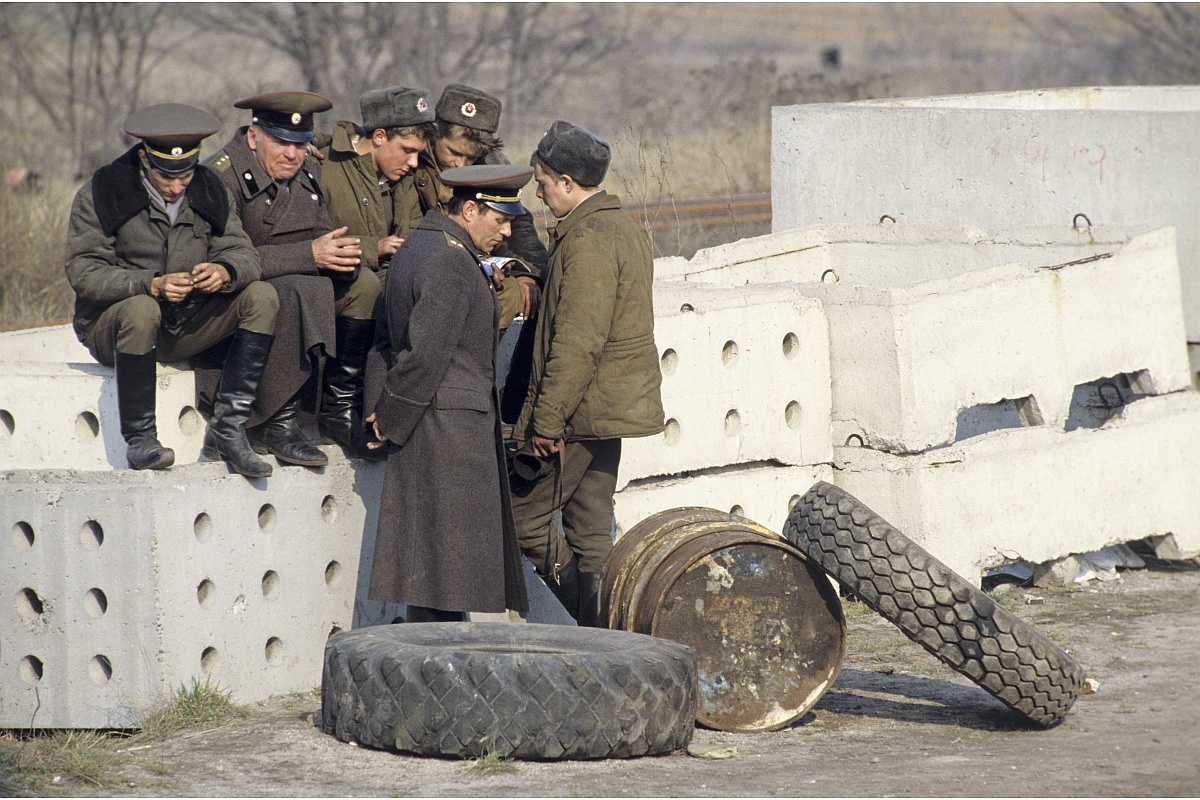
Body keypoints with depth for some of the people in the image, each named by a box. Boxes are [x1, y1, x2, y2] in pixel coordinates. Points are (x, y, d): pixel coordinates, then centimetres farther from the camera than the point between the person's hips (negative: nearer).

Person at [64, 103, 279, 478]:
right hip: (110, 326, -5)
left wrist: (225, 271, -28)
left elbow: (243, 254, -2)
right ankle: (139, 440, -25)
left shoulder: (209, 192, 3)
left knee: (262, 296, -15)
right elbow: (84, 273, -17)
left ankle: (227, 430, -19)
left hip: (184, 327, 5)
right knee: (141, 310, -39)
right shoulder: (100, 194, -11)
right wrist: (151, 285, -32)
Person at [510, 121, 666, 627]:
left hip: (581, 411, -10)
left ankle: (589, 613, -7)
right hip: (615, 407, 10)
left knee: (522, 514, -4)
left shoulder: (587, 242, -18)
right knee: (590, 529, 12)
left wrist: (547, 419, -21)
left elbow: (577, 342, -24)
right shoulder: (624, 229, 14)